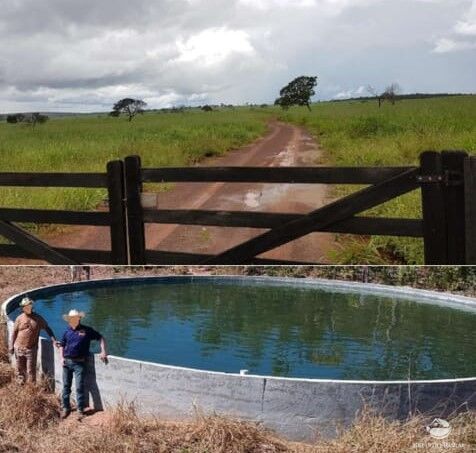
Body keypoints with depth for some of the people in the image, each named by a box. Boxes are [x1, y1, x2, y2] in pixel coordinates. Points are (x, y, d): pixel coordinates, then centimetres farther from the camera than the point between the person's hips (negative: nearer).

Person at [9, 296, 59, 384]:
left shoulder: (38, 318, -2)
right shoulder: (19, 318, 0)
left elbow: (47, 328, 3)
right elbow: (14, 332, 7)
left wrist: (54, 340, -6)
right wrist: (11, 346, 5)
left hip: (31, 349, -2)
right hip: (19, 348, 2)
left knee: (31, 370, 0)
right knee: (20, 369, 12)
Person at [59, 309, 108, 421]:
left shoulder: (87, 330, -4)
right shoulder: (67, 331, 7)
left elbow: (100, 338, -1)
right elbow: (62, 345, 17)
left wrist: (103, 351, -11)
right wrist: (62, 358, 5)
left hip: (79, 363, -4)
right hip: (67, 362, 4)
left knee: (79, 387, -3)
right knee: (66, 386, 10)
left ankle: (80, 410, 5)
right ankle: (66, 408, 23)